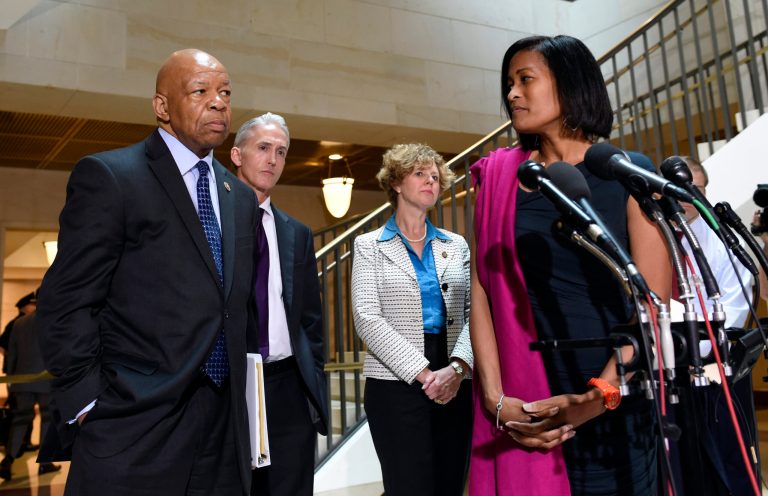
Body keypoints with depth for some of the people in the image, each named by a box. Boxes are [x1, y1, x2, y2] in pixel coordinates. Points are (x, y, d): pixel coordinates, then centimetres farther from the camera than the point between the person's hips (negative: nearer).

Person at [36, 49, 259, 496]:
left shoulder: (241, 198, 13)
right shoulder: (108, 175, -6)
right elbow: (67, 303, -9)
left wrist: (240, 390, 15)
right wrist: (88, 408, -11)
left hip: (225, 425, 6)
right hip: (135, 429, -5)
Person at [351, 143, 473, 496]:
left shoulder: (456, 245, 14)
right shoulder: (370, 246, 5)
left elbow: (473, 312, 4)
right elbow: (367, 318, -7)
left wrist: (457, 368, -13)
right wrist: (422, 372, -15)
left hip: (454, 383, 3)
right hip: (396, 382, -3)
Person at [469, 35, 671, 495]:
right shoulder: (498, 176, 5)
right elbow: (482, 289, -1)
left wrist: (601, 396, -16)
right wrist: (496, 399, -10)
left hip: (618, 400, -1)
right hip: (527, 405, 2)